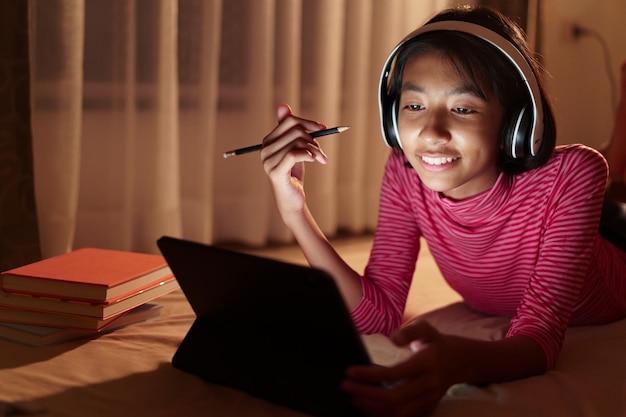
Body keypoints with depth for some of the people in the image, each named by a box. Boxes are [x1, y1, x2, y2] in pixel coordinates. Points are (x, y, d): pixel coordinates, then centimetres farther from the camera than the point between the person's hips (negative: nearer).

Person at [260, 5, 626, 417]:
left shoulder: (569, 176, -33)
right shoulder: (405, 172, -22)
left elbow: (540, 336, -40)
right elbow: (379, 312, -24)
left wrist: (458, 361, -62)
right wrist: (294, 210, -35)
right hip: (496, 330, 3)